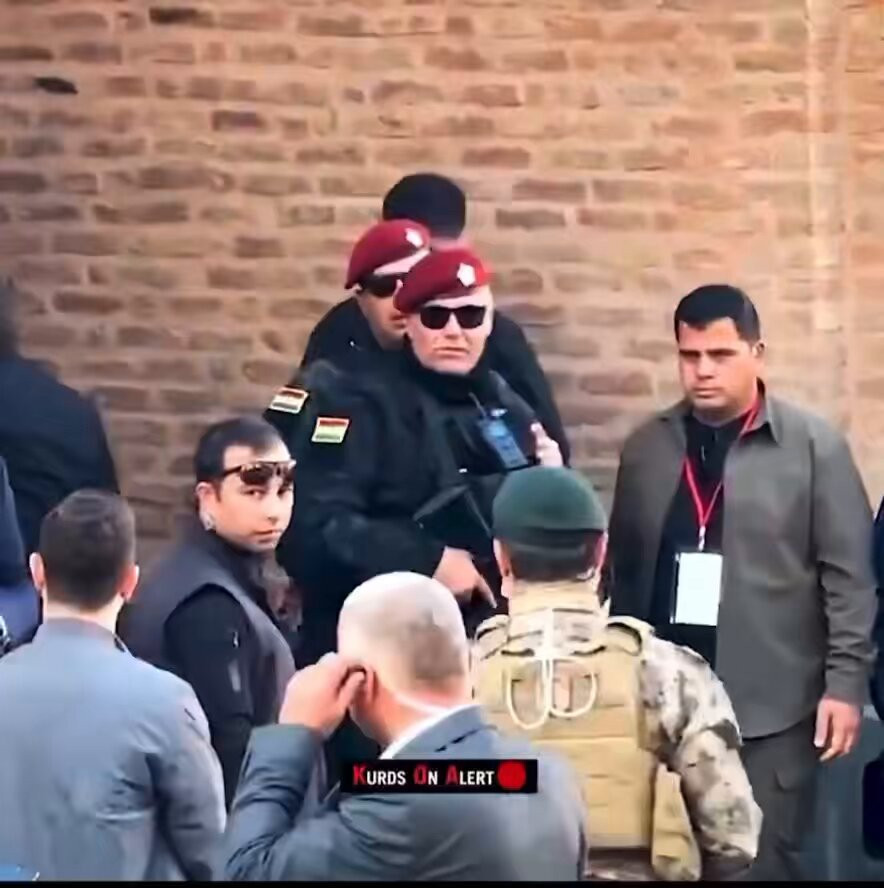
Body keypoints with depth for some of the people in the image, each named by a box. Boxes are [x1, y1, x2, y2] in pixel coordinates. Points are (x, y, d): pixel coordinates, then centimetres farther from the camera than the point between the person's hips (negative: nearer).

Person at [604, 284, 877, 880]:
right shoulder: (646, 447, 9)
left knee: (762, 862, 0)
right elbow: (623, 568, 13)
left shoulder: (814, 446, -2)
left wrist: (844, 683, -9)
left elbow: (849, 577, -4)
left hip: (772, 706, -3)